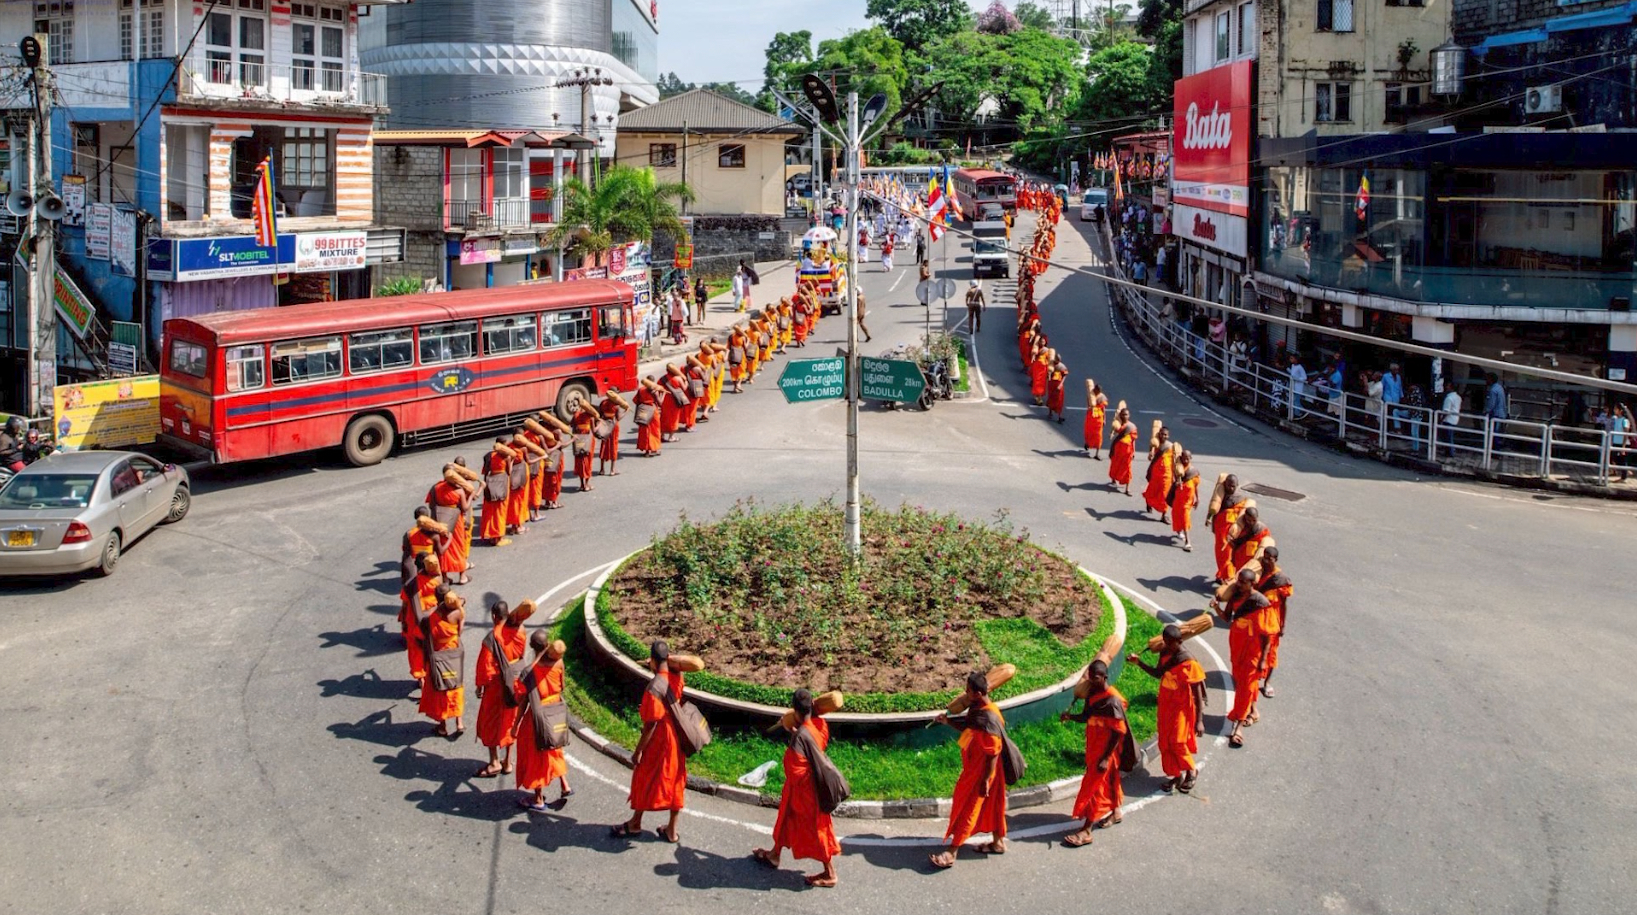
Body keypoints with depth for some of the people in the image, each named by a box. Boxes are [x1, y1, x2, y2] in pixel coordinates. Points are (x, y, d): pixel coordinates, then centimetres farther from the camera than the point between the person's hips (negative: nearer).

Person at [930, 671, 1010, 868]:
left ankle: (951, 853, 4)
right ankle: (998, 842, 37)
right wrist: (948, 722, 2)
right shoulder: (977, 709, -1)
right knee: (989, 805, 21)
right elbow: (968, 728, 17)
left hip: (981, 772, -9)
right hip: (973, 768, 9)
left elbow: (993, 754, -26)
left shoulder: (989, 719, -30)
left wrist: (985, 780, -22)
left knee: (967, 810, -2)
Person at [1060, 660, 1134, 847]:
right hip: (1093, 748, 8)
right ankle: (1114, 812, 45)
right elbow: (1087, 717, 13)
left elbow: (1118, 732, -23)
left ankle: (1086, 831, -2)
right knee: (1107, 781, 24)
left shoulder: (1112, 700, -25)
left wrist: (1106, 758, -23)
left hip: (1105, 751, -8)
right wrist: (1070, 717, -9)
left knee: (1092, 787, -6)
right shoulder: (1093, 694, 1)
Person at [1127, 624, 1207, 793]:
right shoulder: (1165, 653, -3)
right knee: (1165, 743, 12)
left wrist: (1199, 721, -22)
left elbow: (1198, 694, -21)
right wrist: (1139, 663, 2)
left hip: (1181, 708, -7)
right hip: (1165, 705, 7)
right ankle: (1176, 775, 28)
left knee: (1177, 743, -3)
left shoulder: (1189, 663, -24)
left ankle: (1192, 772, 22)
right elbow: (1158, 674, 15)